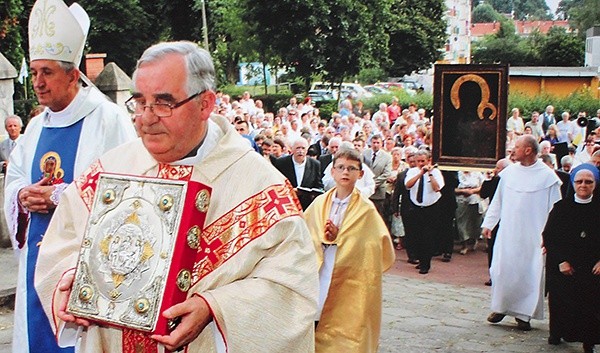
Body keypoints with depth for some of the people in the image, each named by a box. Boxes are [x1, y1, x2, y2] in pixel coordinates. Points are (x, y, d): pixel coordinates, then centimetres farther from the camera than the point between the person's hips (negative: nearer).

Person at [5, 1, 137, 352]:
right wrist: (23, 196, -4)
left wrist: (58, 196, -19)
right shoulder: (37, 127, 13)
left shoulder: (108, 119, -10)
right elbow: (13, 180, 20)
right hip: (39, 254, 7)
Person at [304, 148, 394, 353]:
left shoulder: (366, 209, -4)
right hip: (319, 279, 3)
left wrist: (338, 237, -11)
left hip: (350, 285, -3)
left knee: (345, 332, -1)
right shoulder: (319, 203, 7)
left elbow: (372, 246, -7)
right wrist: (323, 237, -11)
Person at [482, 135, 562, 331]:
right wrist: (488, 224, 11)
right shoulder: (509, 172, 5)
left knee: (530, 274, 2)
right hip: (507, 233, 3)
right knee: (501, 270, 3)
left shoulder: (547, 176, -6)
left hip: (532, 236, -3)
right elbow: (497, 201, 13)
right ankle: (500, 307, 19)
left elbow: (554, 210, -6)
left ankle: (523, 314, 14)